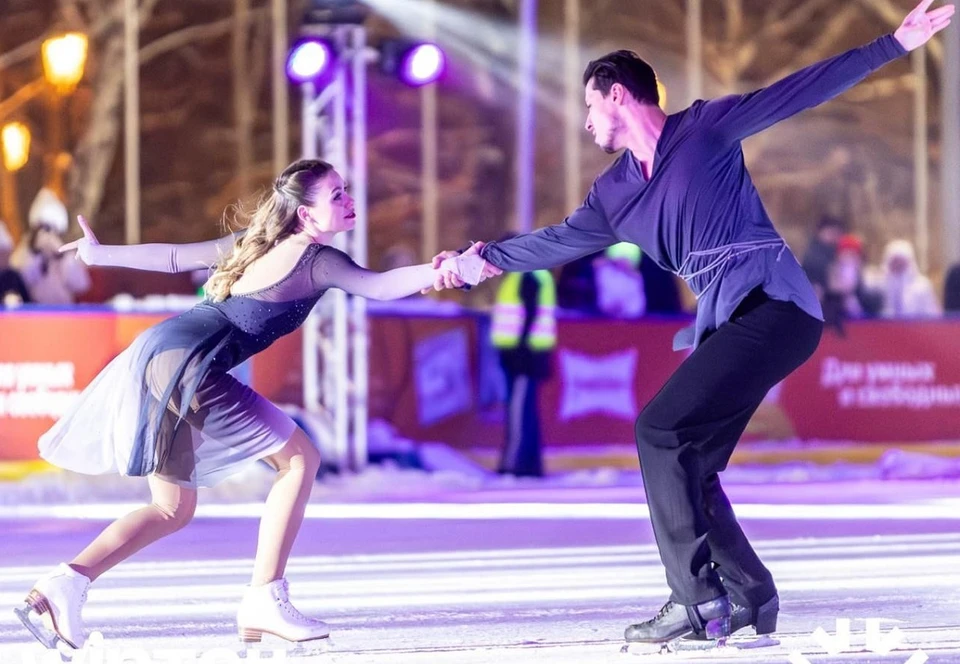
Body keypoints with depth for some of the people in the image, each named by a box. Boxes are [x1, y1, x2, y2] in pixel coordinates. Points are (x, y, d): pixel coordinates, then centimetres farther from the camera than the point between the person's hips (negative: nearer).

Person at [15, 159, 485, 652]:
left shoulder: (255, 244, 24)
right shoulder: (318, 260, 0)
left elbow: (174, 257, 30)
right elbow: (379, 286, -16)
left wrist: (100, 255, 41)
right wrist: (443, 272, -26)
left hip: (152, 352, 9)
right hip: (188, 364, -9)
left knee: (173, 509, 17)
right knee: (299, 459, -1)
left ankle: (67, 581, 1)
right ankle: (264, 599, -6)